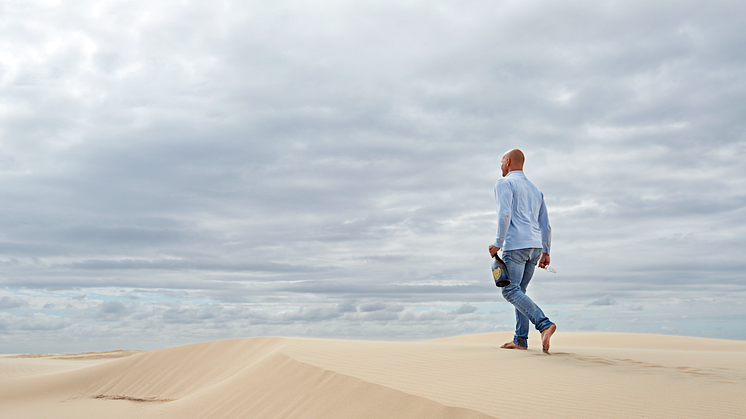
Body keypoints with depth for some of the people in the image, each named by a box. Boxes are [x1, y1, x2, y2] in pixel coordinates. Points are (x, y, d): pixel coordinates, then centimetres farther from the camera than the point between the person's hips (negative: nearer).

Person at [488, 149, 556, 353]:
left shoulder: (504, 183, -1)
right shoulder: (535, 189, 23)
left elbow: (504, 214, -17)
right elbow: (545, 224, 18)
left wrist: (498, 243, -13)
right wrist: (546, 252, 18)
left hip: (516, 245, -8)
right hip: (535, 246, 8)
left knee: (511, 291, -9)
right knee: (519, 290, 13)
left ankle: (544, 324, -25)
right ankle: (520, 339, 9)